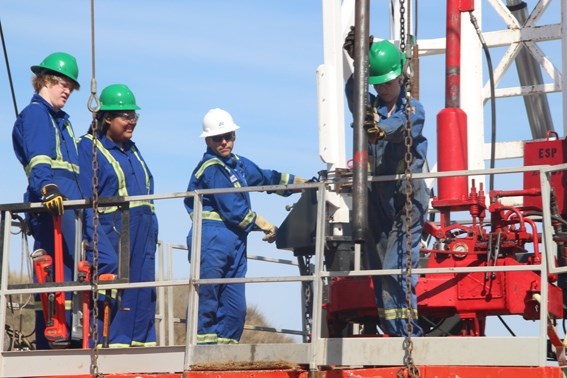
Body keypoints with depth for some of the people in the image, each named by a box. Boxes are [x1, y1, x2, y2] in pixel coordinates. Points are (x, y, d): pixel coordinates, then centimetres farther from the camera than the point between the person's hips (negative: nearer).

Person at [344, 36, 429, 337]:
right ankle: (393, 333, 10)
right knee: (379, 269, 4)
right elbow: (352, 94, -11)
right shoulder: (370, 107, 12)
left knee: (396, 267, -15)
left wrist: (382, 128, -46)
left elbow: (401, 125, -23)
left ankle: (407, 331, -15)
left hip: (407, 198, -5)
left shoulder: (414, 110, 1)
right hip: (376, 197, 5)